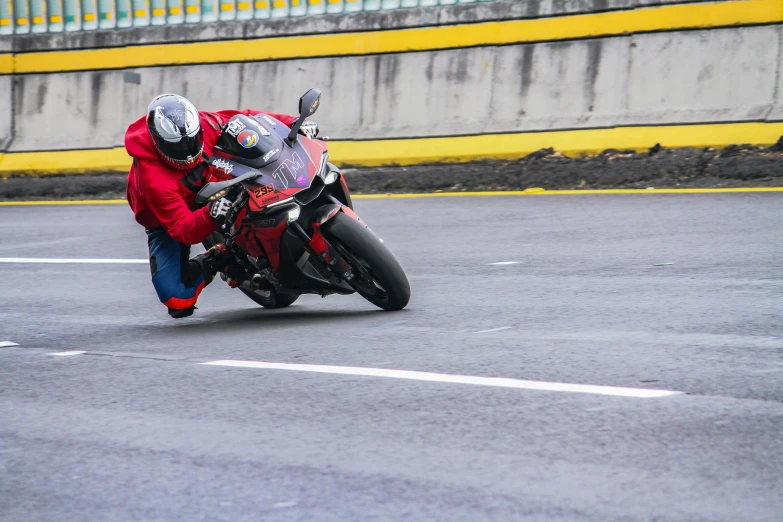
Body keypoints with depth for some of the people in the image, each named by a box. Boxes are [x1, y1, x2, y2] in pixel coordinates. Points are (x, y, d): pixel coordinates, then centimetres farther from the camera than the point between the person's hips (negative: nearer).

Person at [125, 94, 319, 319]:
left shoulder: (203, 125, -27)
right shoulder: (153, 179, -41)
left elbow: (244, 120, -13)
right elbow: (182, 229, -41)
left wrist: (293, 123, -25)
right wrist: (211, 215, -61)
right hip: (167, 219, -5)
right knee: (178, 300, -22)